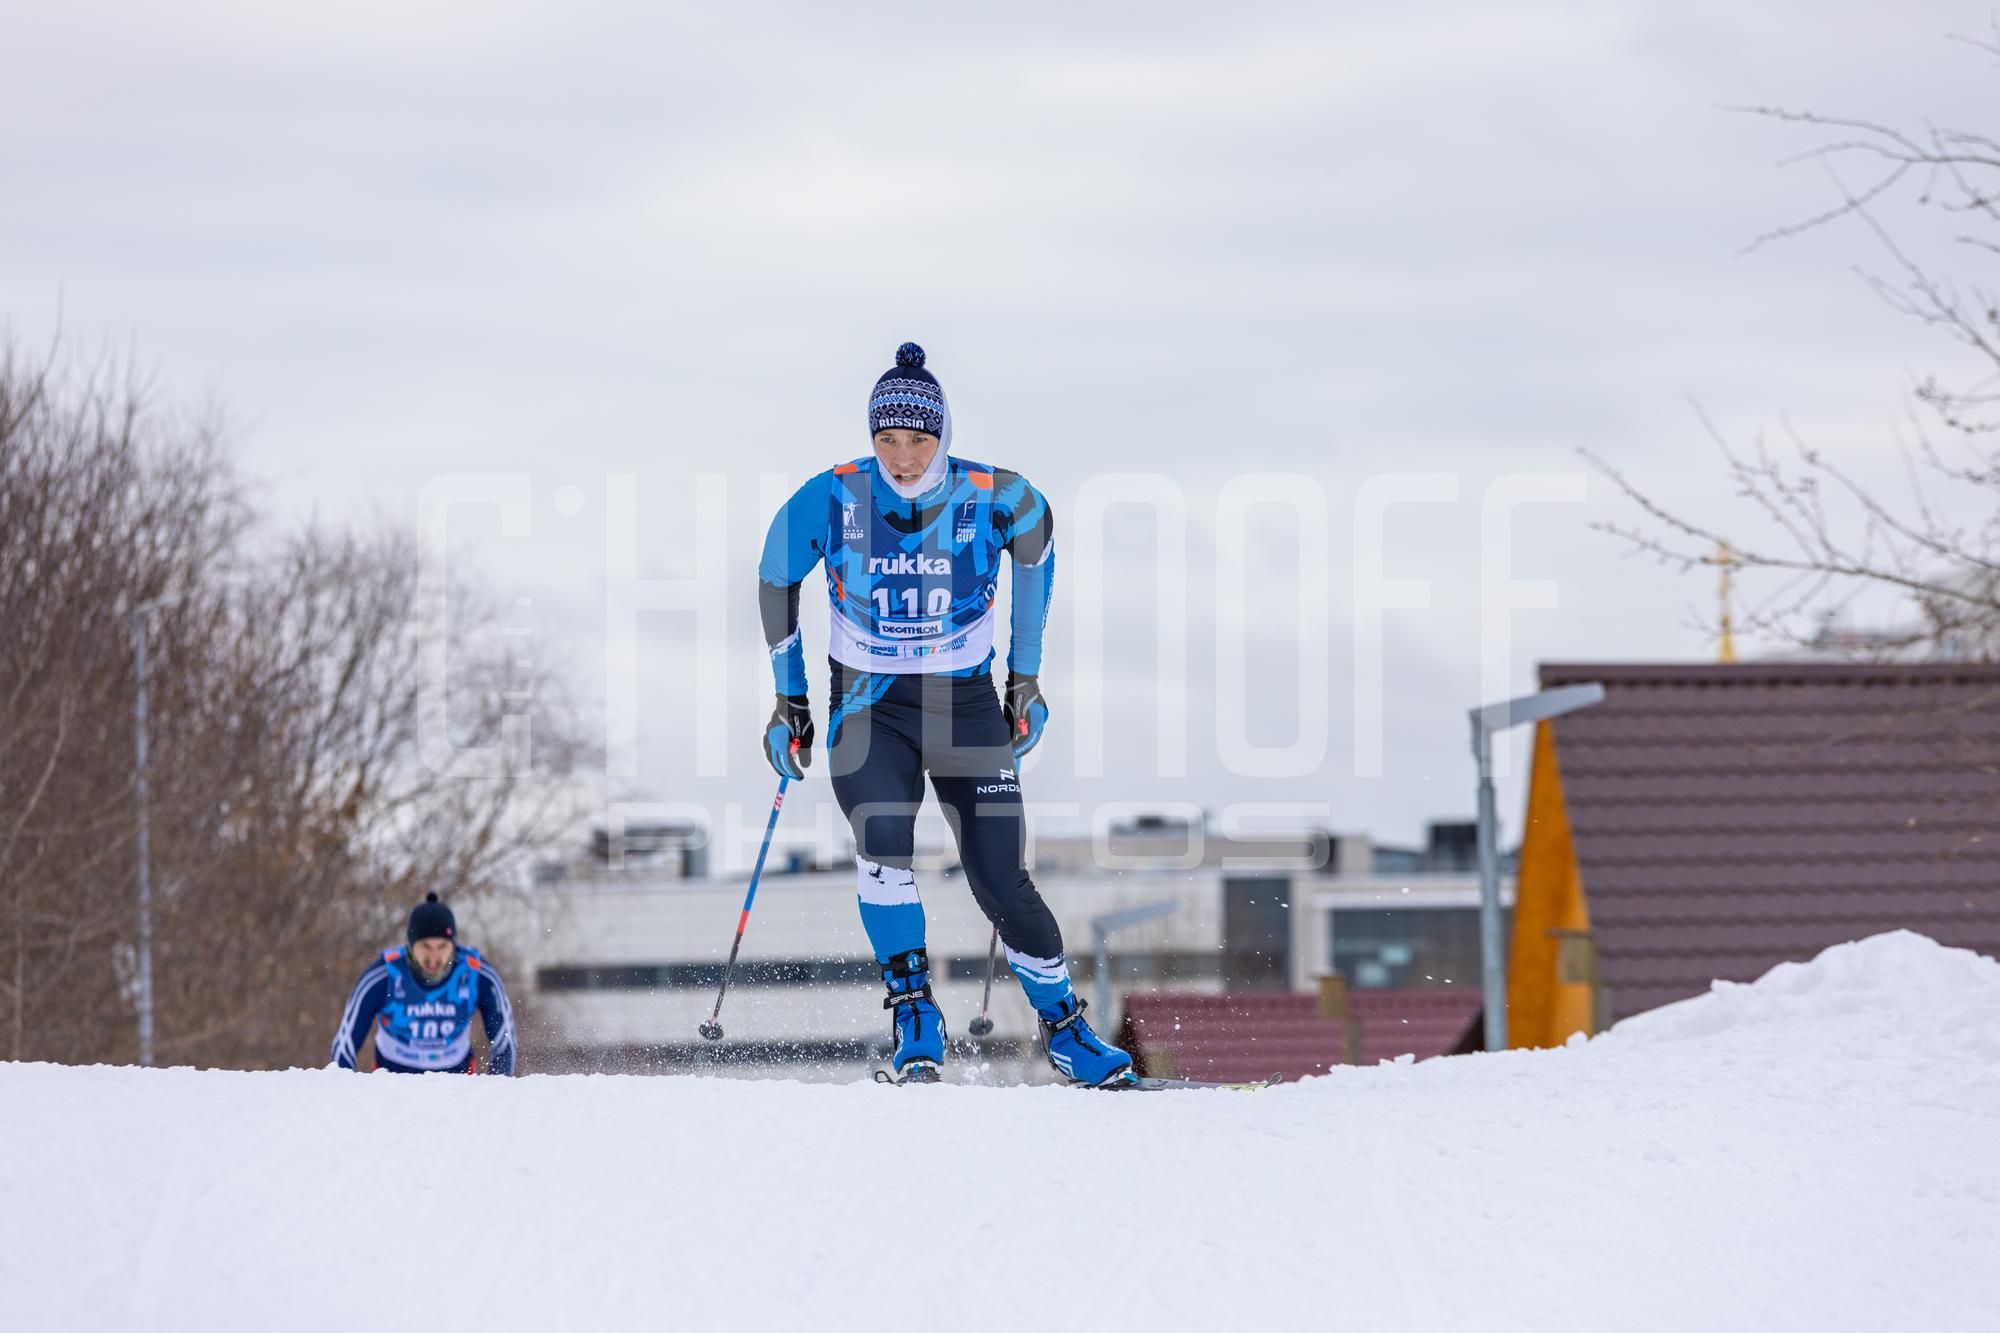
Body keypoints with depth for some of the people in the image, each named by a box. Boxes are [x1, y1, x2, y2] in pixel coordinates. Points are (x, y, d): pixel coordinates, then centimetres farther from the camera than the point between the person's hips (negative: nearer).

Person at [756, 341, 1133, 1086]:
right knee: (883, 839, -27)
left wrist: (1026, 673, 13)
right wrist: (789, 701, 9)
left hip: (965, 703, 0)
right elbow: (776, 580, 5)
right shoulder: (831, 502, -12)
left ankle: (1063, 1025, 15)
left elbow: (1035, 545, 9)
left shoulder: (993, 499, -13)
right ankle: (912, 1008, -14)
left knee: (1002, 882, -5)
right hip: (870, 707, 0)